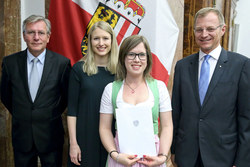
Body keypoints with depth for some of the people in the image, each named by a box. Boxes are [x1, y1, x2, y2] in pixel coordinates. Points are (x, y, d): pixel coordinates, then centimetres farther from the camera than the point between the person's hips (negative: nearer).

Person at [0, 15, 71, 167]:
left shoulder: (62, 63, -10)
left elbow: (67, 96, 2)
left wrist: (53, 116, 7)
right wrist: (22, 116, 10)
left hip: (51, 136, -1)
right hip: (21, 135, 2)